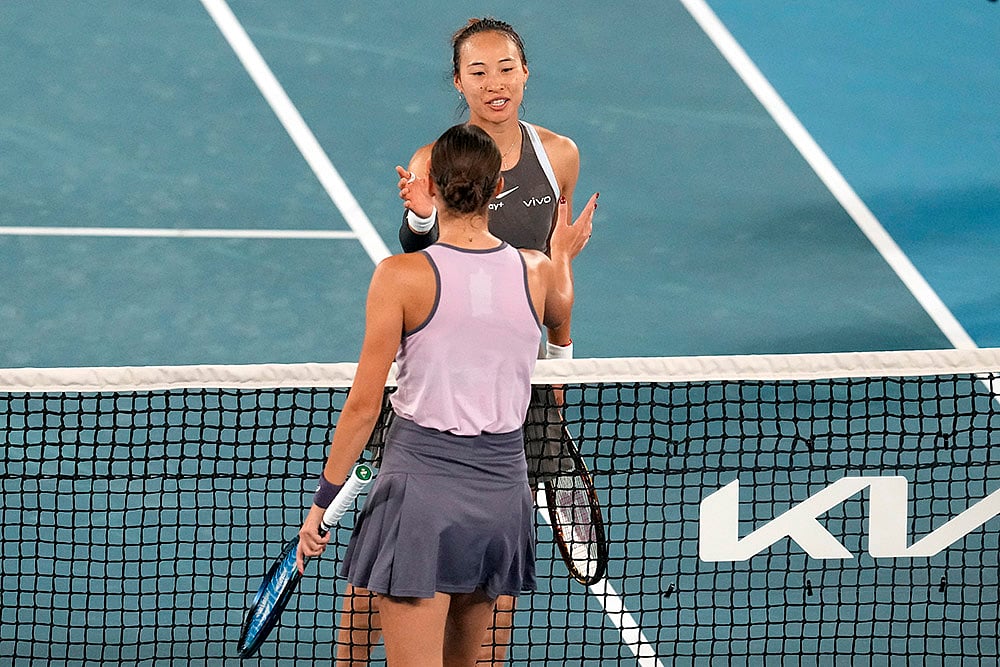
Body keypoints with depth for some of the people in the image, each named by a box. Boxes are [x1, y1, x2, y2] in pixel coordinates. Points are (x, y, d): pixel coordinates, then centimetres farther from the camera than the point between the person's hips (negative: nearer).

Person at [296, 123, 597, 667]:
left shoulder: (402, 276, -12)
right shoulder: (536, 272, 0)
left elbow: (363, 405, -9)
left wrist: (322, 501, 0)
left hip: (421, 474, -5)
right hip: (502, 484, 5)